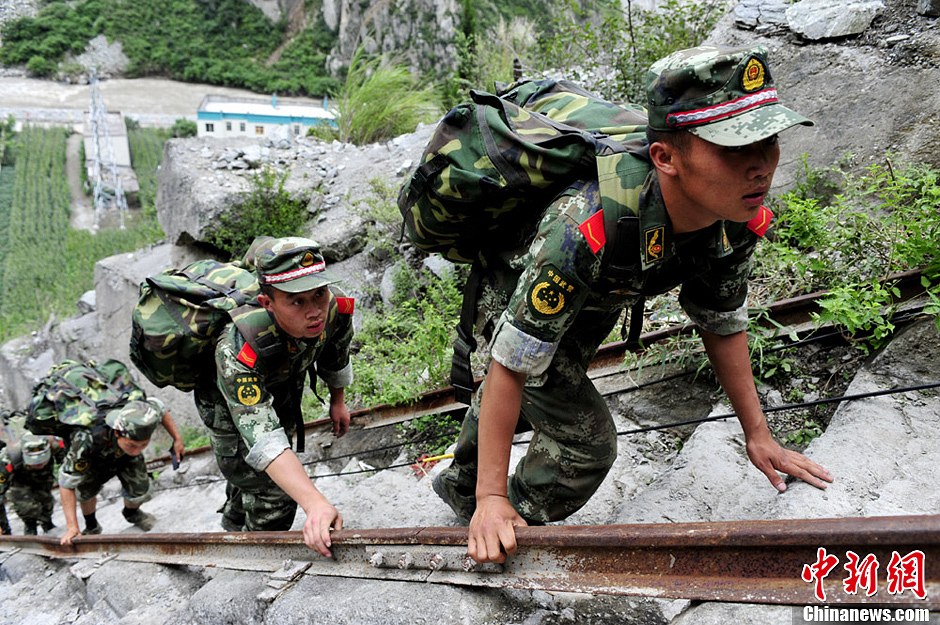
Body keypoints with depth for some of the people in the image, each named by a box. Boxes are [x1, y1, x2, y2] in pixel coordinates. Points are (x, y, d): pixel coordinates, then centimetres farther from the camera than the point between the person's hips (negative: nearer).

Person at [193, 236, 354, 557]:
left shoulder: (336, 307, -34)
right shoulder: (238, 347, -49)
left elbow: (335, 357, -8)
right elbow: (264, 441, -55)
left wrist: (338, 401, 9)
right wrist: (315, 504, -65)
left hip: (284, 385, 5)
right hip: (227, 398, -5)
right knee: (272, 495, -10)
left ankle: (235, 528, 58)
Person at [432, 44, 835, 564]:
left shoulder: (739, 220, -26)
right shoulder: (587, 229, -47)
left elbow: (722, 323, -7)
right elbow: (512, 366, -38)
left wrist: (757, 435, -2)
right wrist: (492, 497, -33)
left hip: (593, 300, 7)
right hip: (512, 287, -7)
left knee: (536, 398, 27)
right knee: (586, 441, -14)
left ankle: (459, 484, 56)